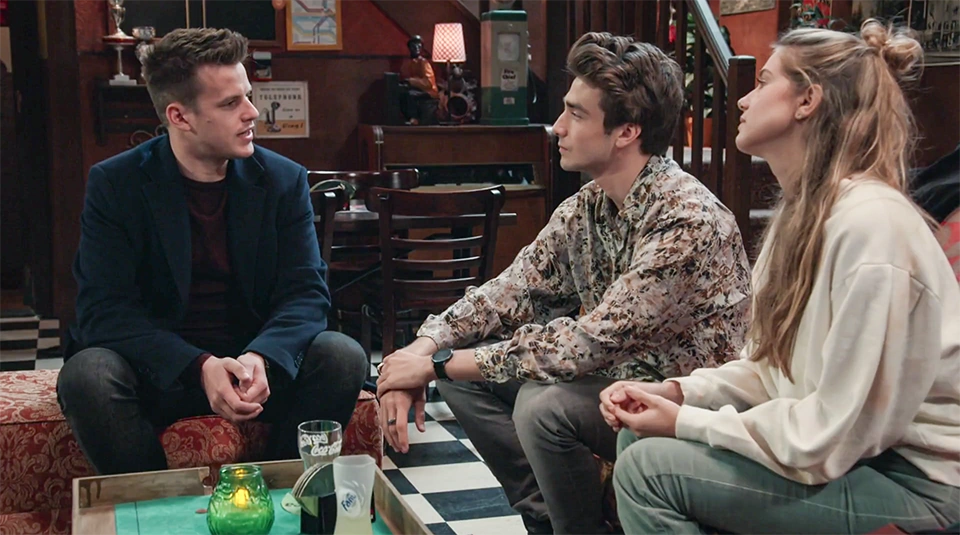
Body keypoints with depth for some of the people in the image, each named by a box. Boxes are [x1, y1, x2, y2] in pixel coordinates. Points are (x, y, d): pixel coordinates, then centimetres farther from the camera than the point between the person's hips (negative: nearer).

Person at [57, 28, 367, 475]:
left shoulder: (284, 179, 0)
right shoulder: (114, 184, -6)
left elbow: (306, 292, -5)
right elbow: (104, 308, -13)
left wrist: (261, 357, -28)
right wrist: (200, 367, -29)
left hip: (258, 361, 2)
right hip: (159, 370, -2)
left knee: (342, 357, -24)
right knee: (87, 375, -31)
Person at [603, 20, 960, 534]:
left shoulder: (870, 224, -24)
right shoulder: (805, 210, 7)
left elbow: (833, 434, -25)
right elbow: (769, 367, 12)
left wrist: (686, 423, -16)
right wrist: (678, 393, -5)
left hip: (910, 480, -9)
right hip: (842, 448, 9)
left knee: (649, 468, -17)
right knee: (638, 433, 3)